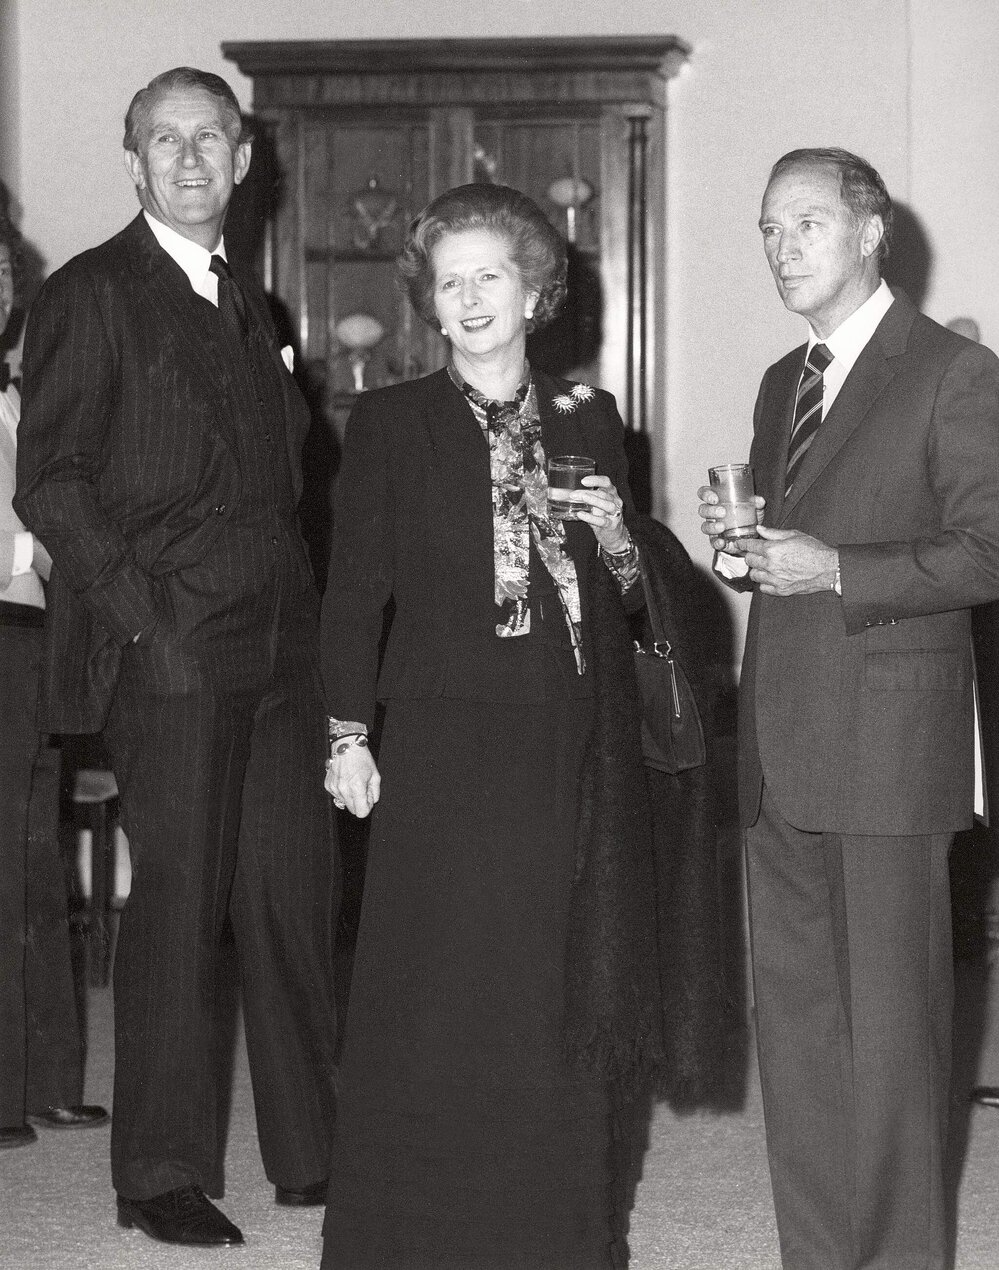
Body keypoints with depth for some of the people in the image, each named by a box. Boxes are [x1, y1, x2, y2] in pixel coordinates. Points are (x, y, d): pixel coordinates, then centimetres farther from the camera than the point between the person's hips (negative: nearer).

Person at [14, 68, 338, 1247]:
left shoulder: (245, 304, 19)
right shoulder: (90, 295, -2)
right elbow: (48, 482, -7)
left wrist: (306, 612, 10)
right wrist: (139, 611, -14)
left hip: (277, 649, 6)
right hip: (169, 650, -6)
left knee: (296, 897, 7)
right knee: (176, 904, -3)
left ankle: (313, 1152, 17)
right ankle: (160, 1175, 6)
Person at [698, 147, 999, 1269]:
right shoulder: (782, 384, 19)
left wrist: (834, 569, -17)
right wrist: (736, 542, 4)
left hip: (887, 744, -7)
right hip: (781, 753, 7)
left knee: (889, 1020, -3)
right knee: (792, 1016, 9)